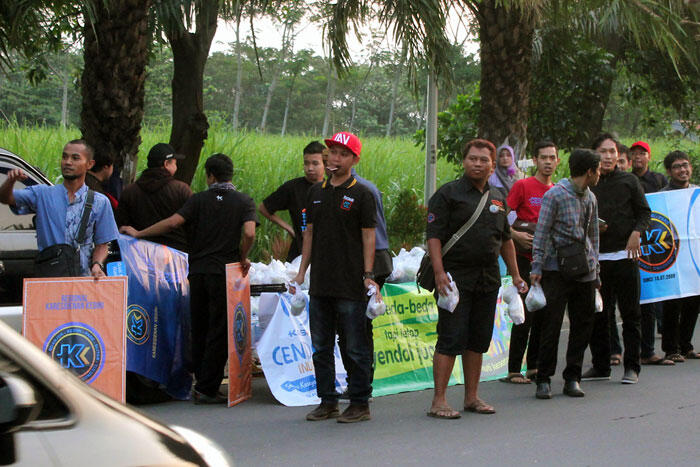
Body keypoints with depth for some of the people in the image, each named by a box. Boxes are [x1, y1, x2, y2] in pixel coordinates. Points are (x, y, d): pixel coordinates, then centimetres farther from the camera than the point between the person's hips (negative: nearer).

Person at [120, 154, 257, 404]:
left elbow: (173, 222, -6)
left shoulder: (199, 200, 5)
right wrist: (243, 258, 3)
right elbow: (249, 233, -13)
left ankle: (201, 383, 19)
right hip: (224, 272, -2)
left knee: (199, 330, 13)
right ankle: (207, 389, -2)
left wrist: (139, 233, 3)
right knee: (218, 332, 0)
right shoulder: (244, 201, 2)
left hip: (198, 271, 2)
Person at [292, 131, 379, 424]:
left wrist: (368, 275, -12)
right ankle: (328, 402, 18)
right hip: (320, 284, 6)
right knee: (321, 347, 10)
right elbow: (310, 233, 17)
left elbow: (368, 236, -5)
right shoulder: (316, 192, 12)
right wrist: (301, 273, 12)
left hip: (350, 286, -6)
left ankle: (360, 404, 6)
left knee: (355, 347, -1)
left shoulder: (361, 194, -4)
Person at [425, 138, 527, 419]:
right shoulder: (448, 193, -4)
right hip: (456, 278, -6)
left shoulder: (498, 198, 16)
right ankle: (439, 401, -5)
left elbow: (505, 239, 23)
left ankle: (472, 397, 19)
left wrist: (515, 275, 20)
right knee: (451, 339, -8)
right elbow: (434, 235, -10)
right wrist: (439, 272, -20)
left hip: (488, 280, 6)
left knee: (479, 340, 10)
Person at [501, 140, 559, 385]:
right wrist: (515, 235, -20)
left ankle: (534, 366, 18)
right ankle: (514, 370, -5)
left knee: (543, 314, 8)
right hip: (526, 260, -6)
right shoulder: (522, 186, -5)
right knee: (525, 314, -8)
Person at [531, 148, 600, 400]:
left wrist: (595, 270, 19)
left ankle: (572, 378, 15)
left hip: (584, 270, 6)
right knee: (551, 325, -5)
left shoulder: (590, 198, 14)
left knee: (582, 325, 6)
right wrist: (537, 268, -13)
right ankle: (544, 380, 2)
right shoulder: (555, 195, -6)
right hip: (557, 268, -6)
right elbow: (541, 233, -7)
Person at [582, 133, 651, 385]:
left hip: (624, 254, -2)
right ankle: (600, 366, 15)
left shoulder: (629, 181, 3)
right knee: (598, 314, 5)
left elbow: (644, 212, 6)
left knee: (630, 313, 1)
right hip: (596, 256, 2)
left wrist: (636, 233, -11)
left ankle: (632, 367, 7)